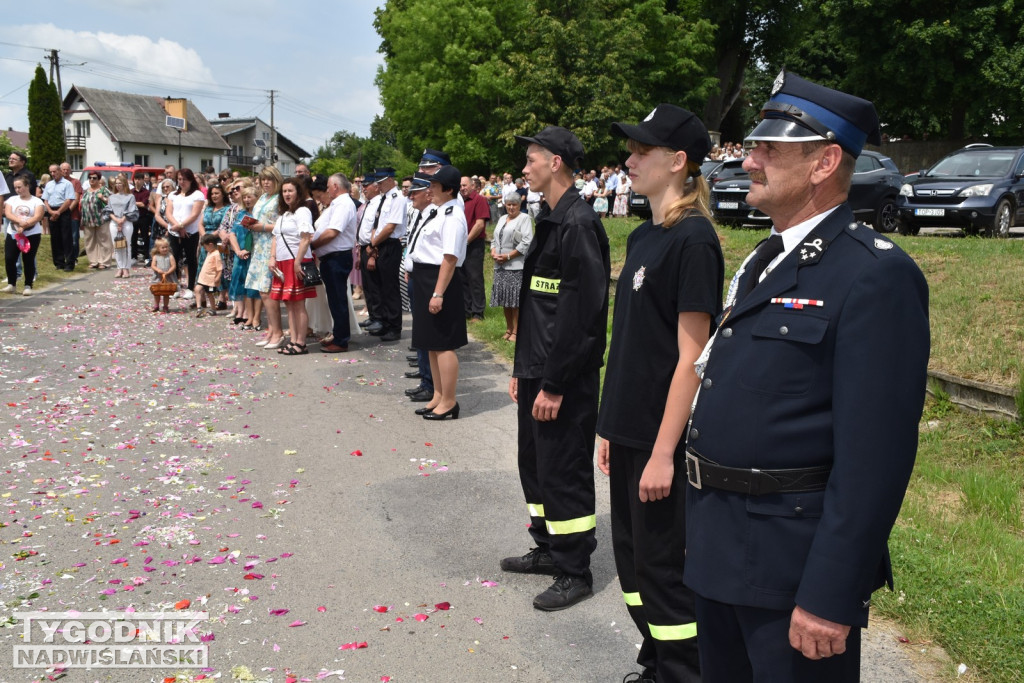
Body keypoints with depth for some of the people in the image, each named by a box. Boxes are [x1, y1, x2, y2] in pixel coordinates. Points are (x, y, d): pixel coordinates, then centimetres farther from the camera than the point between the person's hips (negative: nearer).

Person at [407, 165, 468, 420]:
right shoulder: (437, 211, 13)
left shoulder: (452, 216, -17)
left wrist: (438, 294, -25)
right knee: (431, 342, 17)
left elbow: (450, 259, -23)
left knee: (443, 343, -2)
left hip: (441, 279, -11)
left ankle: (449, 402, 9)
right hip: (424, 278, 11)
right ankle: (439, 396, 29)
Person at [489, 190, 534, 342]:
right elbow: (495, 239, 22)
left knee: (516, 299, -7)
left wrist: (508, 256, -14)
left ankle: (516, 331, -3)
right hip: (501, 266, 7)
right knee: (505, 298, 9)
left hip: (516, 265, -7)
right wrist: (493, 253, 0)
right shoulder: (502, 219, 20)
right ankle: (508, 329, 19)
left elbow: (527, 242, -12)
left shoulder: (524, 218, -2)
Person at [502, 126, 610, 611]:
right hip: (537, 371, 10)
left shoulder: (578, 223, -18)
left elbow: (581, 311, -23)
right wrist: (522, 370, 17)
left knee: (564, 471, 0)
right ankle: (549, 548, 35)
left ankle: (575, 572, 15)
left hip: (564, 379, -10)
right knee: (535, 462, 19)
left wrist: (554, 384, -21)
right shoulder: (550, 220, 14)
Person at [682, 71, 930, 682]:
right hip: (720, 551, 9)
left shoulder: (876, 275, -17)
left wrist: (830, 597, -22)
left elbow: (875, 454, -22)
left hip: (794, 563, -8)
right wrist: (702, 524, 16)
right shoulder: (763, 262, 11)